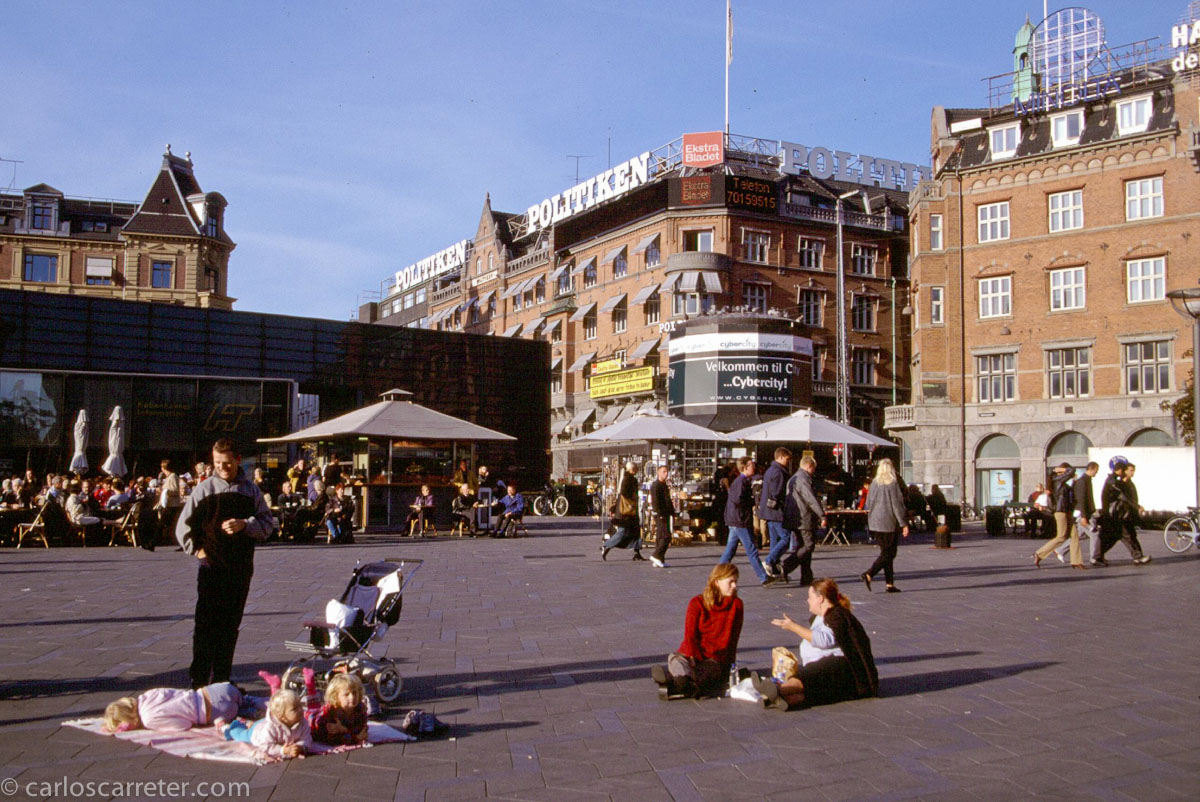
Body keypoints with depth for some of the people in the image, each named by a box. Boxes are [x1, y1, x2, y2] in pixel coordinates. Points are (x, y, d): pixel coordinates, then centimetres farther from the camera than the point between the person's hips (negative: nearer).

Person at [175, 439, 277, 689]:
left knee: (230, 626, 7)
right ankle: (199, 680, 2)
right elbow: (183, 527, 7)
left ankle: (221, 680, 16)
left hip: (241, 567, 2)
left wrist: (244, 524, -11)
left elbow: (268, 524, 4)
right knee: (206, 624, -5)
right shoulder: (204, 489, 2)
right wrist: (197, 549, -1)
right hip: (211, 566, -2)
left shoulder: (251, 490, 6)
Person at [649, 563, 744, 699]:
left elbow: (732, 639, 0)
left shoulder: (736, 605, 6)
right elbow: (690, 636, -1)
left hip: (716, 660, -1)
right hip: (693, 655, 1)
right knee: (674, 658, -32)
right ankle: (687, 682, -70)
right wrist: (694, 659, -20)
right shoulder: (697, 603, 6)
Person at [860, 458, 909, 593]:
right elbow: (897, 505, -12)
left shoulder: (874, 483, 5)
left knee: (886, 553, 13)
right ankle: (868, 575, -16)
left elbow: (868, 504, 10)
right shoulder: (893, 484, -11)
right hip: (889, 523, -6)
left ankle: (890, 584, 12)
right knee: (888, 554, -1)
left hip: (875, 524, 6)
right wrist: (904, 524, -8)